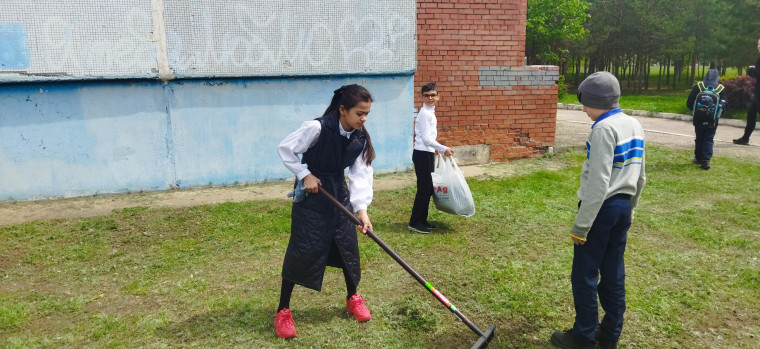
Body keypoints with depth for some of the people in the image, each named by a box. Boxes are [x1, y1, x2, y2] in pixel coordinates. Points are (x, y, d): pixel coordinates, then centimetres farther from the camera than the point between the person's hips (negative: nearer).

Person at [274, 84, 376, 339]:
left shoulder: (360, 138, -9)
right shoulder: (317, 128, -25)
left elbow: (360, 174, -15)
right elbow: (285, 149, -14)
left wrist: (361, 208, -26)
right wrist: (305, 175, -18)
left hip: (339, 195, 5)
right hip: (310, 196, -5)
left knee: (349, 247, 10)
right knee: (301, 251, -1)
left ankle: (352, 298, 35)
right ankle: (283, 311, 16)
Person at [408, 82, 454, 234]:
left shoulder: (430, 112, 14)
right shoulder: (425, 113, -16)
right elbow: (426, 139, -20)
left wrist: (435, 149, 23)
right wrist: (444, 149, -16)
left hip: (427, 153, 10)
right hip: (422, 154, -10)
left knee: (428, 188, 13)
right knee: (424, 189, -6)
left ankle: (422, 220, 22)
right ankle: (414, 222, 3)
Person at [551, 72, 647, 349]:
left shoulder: (604, 129, -17)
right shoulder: (634, 125, 10)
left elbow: (598, 182, -22)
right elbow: (640, 176, 17)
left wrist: (581, 225, -20)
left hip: (601, 207, -9)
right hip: (623, 207, 9)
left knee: (584, 274, 3)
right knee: (614, 273, 15)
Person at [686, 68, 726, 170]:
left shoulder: (698, 86, -2)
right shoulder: (721, 88, -1)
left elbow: (689, 103, -3)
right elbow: (723, 105, 0)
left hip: (699, 119, 1)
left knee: (699, 138, 15)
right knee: (709, 139, 4)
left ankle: (698, 158, 24)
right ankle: (706, 160, -7)